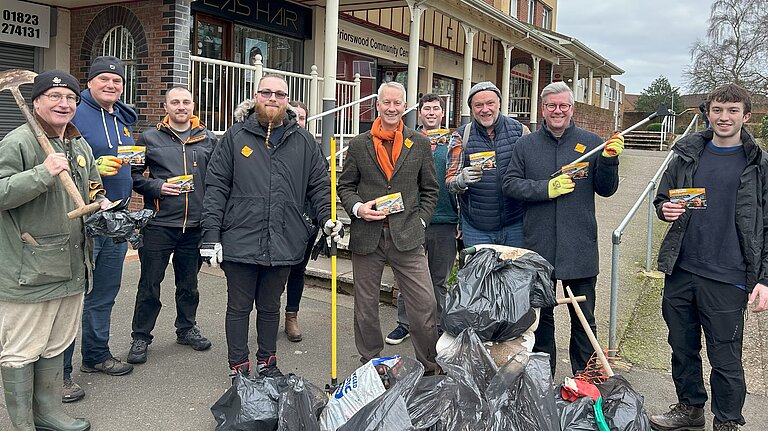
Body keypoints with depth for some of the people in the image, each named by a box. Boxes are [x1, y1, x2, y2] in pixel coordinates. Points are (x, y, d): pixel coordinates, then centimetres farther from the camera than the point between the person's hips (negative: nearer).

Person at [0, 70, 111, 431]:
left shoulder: (81, 146, 14)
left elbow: (92, 190, 26)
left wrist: (102, 205, 5)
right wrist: (42, 173, -26)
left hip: (71, 267, 8)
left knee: (55, 346, 19)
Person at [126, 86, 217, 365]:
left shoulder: (208, 140, 8)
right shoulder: (150, 138, 2)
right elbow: (133, 174, 4)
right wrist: (157, 187, -12)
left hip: (195, 225, 3)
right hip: (159, 224, -2)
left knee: (189, 283, 16)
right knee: (150, 283, 4)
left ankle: (187, 328, 33)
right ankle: (140, 336, 18)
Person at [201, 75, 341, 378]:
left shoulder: (303, 141, 8)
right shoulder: (236, 137, 2)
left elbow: (319, 185, 12)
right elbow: (216, 187, -1)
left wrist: (327, 217, -4)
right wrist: (211, 233, -7)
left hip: (283, 243, 2)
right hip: (240, 240, -2)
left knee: (270, 307, 18)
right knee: (239, 307, 11)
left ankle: (267, 362, 34)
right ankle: (239, 367, 26)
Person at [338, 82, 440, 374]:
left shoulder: (420, 144, 7)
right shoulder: (359, 144, 6)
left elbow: (430, 189, 12)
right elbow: (345, 185, 11)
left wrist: (420, 220, 1)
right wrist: (357, 208, -7)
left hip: (406, 236, 0)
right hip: (366, 237, 1)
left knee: (425, 303, -4)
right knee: (365, 306, 10)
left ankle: (428, 370, 15)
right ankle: (370, 367, 28)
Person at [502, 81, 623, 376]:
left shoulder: (591, 143, 2)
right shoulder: (526, 145, 5)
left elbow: (606, 189, 2)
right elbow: (510, 184, -2)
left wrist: (609, 160, -15)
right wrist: (546, 188, -14)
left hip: (580, 249, -1)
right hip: (538, 246, 1)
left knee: (584, 319, 9)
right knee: (540, 314, 14)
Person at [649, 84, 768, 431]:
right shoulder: (687, 155, 6)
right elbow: (662, 198, 14)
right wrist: (666, 209, -10)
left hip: (728, 279, -3)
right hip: (680, 272, 3)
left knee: (725, 359, 6)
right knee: (682, 348, 16)